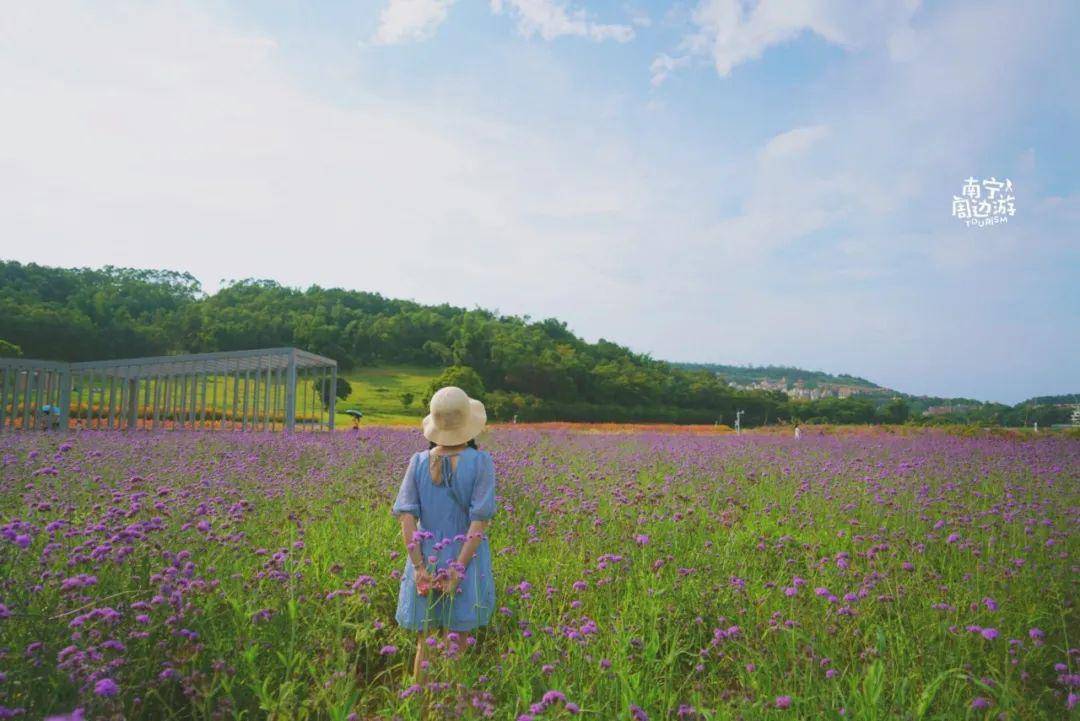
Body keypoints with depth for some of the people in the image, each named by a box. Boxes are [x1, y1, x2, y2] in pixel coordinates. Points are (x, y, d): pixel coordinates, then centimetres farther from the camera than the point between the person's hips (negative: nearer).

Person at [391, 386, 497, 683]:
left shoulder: (419, 462, -1)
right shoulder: (481, 461, -8)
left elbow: (406, 517, -7)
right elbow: (480, 520, -15)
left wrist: (418, 566, -8)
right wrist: (459, 568, -14)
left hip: (425, 562, 2)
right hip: (466, 562, -2)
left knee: (424, 643, 17)